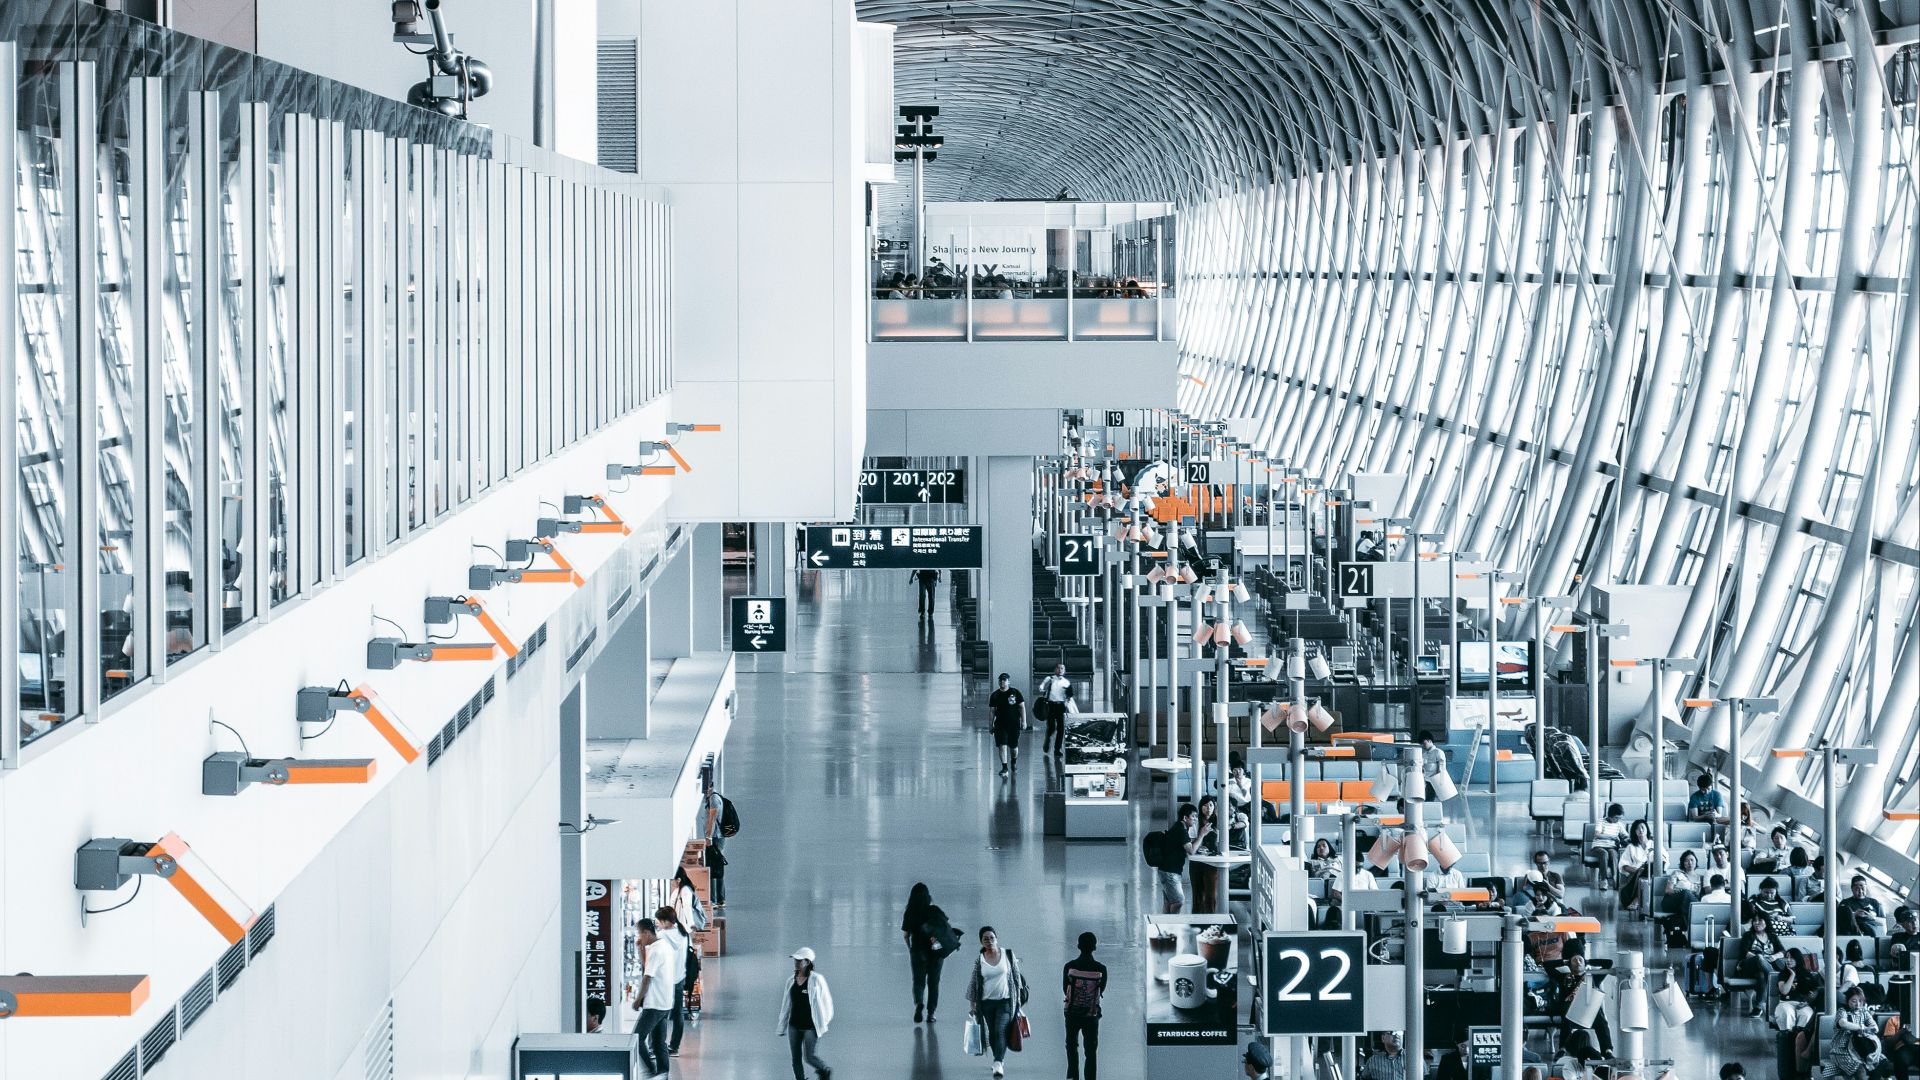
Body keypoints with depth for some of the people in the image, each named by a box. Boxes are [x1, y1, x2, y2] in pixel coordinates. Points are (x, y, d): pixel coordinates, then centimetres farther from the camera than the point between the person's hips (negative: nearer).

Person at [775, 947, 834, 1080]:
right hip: (794, 1026, 5)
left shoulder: (816, 980, -11)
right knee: (796, 1059, 3)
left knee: (810, 1057, -6)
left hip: (811, 1026, -5)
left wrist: (823, 1025, -5)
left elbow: (826, 1002, -6)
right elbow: (786, 1005, 12)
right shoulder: (792, 981, 5)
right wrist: (782, 1027, 13)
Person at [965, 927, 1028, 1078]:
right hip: (987, 1003, 2)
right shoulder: (978, 960, 0)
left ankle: (998, 1063, -22)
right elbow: (973, 983, 6)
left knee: (1000, 1031, -16)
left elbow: (1017, 976, 5)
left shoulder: (1008, 954, -2)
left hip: (1006, 1001, -2)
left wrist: (1018, 998, 5)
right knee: (992, 1033, 8)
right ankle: (1000, 1060, 27)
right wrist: (971, 1003, 3)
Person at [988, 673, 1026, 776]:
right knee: (1002, 746, -11)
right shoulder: (995, 695, 4)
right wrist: (991, 724, 6)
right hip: (1000, 724, 1)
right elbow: (992, 711, 9)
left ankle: (1014, 762, 39)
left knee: (1014, 746, 11)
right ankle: (1004, 767, -10)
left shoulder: (1015, 693, -1)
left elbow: (1022, 707, 0)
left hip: (1014, 724, -1)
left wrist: (1023, 721, -7)